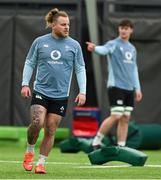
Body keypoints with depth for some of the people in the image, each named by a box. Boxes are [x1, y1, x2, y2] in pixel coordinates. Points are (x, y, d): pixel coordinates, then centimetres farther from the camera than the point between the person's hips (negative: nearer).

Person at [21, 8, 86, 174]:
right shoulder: (40, 42, 3)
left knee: (50, 130, 1)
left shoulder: (74, 45, 5)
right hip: (40, 91, -1)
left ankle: (41, 163, 12)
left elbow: (80, 69, 8)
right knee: (37, 122, -20)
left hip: (60, 96, 1)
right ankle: (29, 151, 6)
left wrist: (82, 91, -1)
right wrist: (25, 84, 1)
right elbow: (29, 63, 10)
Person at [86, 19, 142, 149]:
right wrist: (94, 48, -51)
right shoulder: (113, 44, -4)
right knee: (116, 116, -14)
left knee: (125, 119, 4)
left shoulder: (132, 48, 18)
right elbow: (104, 49, -27)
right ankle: (96, 141, -1)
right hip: (116, 86, -6)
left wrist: (138, 88, 19)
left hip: (129, 88, 6)